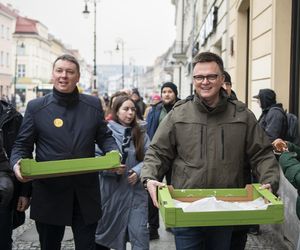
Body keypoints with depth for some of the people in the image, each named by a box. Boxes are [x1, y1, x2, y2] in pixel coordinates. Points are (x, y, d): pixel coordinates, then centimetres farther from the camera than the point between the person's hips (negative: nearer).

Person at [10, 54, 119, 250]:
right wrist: (18, 163, -19)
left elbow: (104, 136, 10)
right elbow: (22, 145, 2)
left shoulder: (93, 105, 5)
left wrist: (114, 154, -11)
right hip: (49, 193, -1)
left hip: (86, 192, 1)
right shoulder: (36, 107, 1)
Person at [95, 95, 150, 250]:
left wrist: (138, 171, -13)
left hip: (135, 190, 2)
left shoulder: (141, 134, 5)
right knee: (107, 228, 15)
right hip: (111, 190, -1)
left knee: (139, 230, -2)